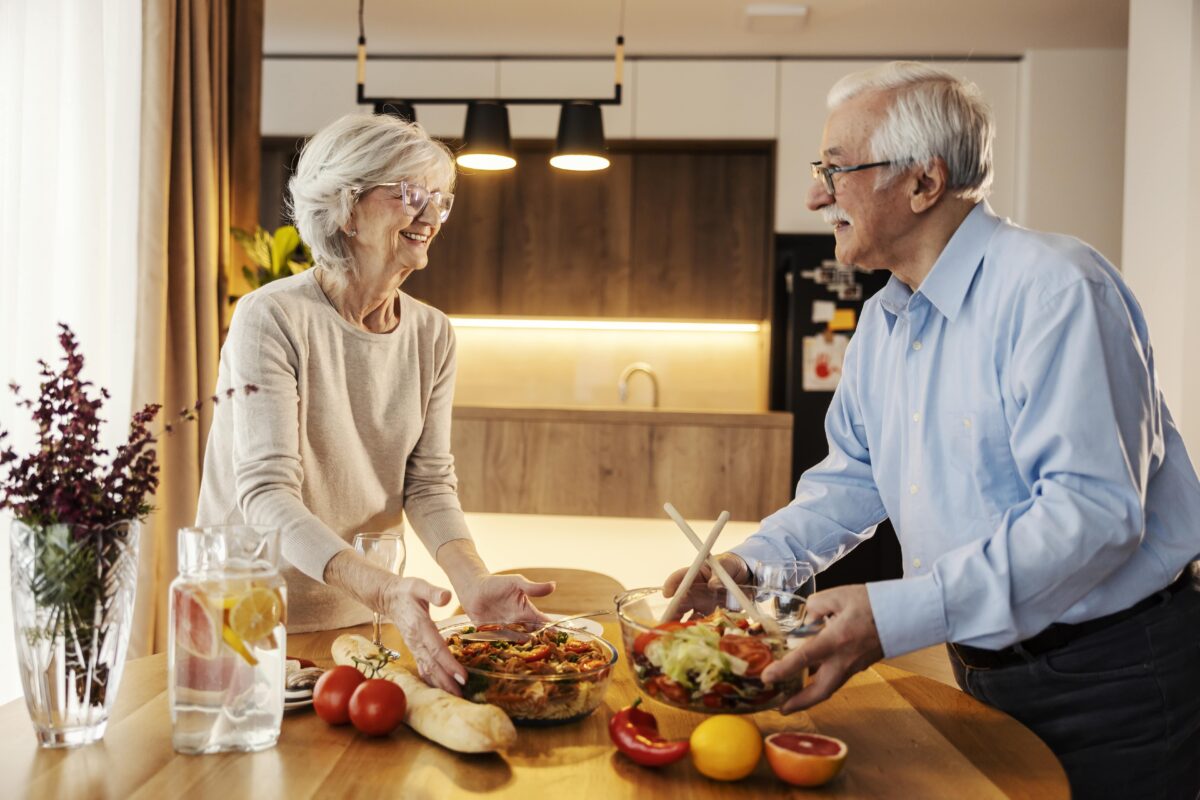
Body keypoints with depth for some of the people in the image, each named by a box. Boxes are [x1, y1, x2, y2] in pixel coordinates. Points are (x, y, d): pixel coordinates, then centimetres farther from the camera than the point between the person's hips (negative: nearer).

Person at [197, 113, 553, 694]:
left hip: (366, 616, 5)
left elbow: (429, 482, -2)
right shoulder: (272, 318, -18)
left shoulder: (432, 334, 0)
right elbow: (267, 493, -25)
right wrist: (385, 590, -38)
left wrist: (473, 581, -21)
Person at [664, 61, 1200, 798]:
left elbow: (1093, 510, -31)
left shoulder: (1054, 288, -22)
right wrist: (752, 561, -2)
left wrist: (900, 614, -35)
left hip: (1113, 676, -7)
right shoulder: (882, 322, 6)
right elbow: (854, 480, 14)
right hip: (984, 671, 7)